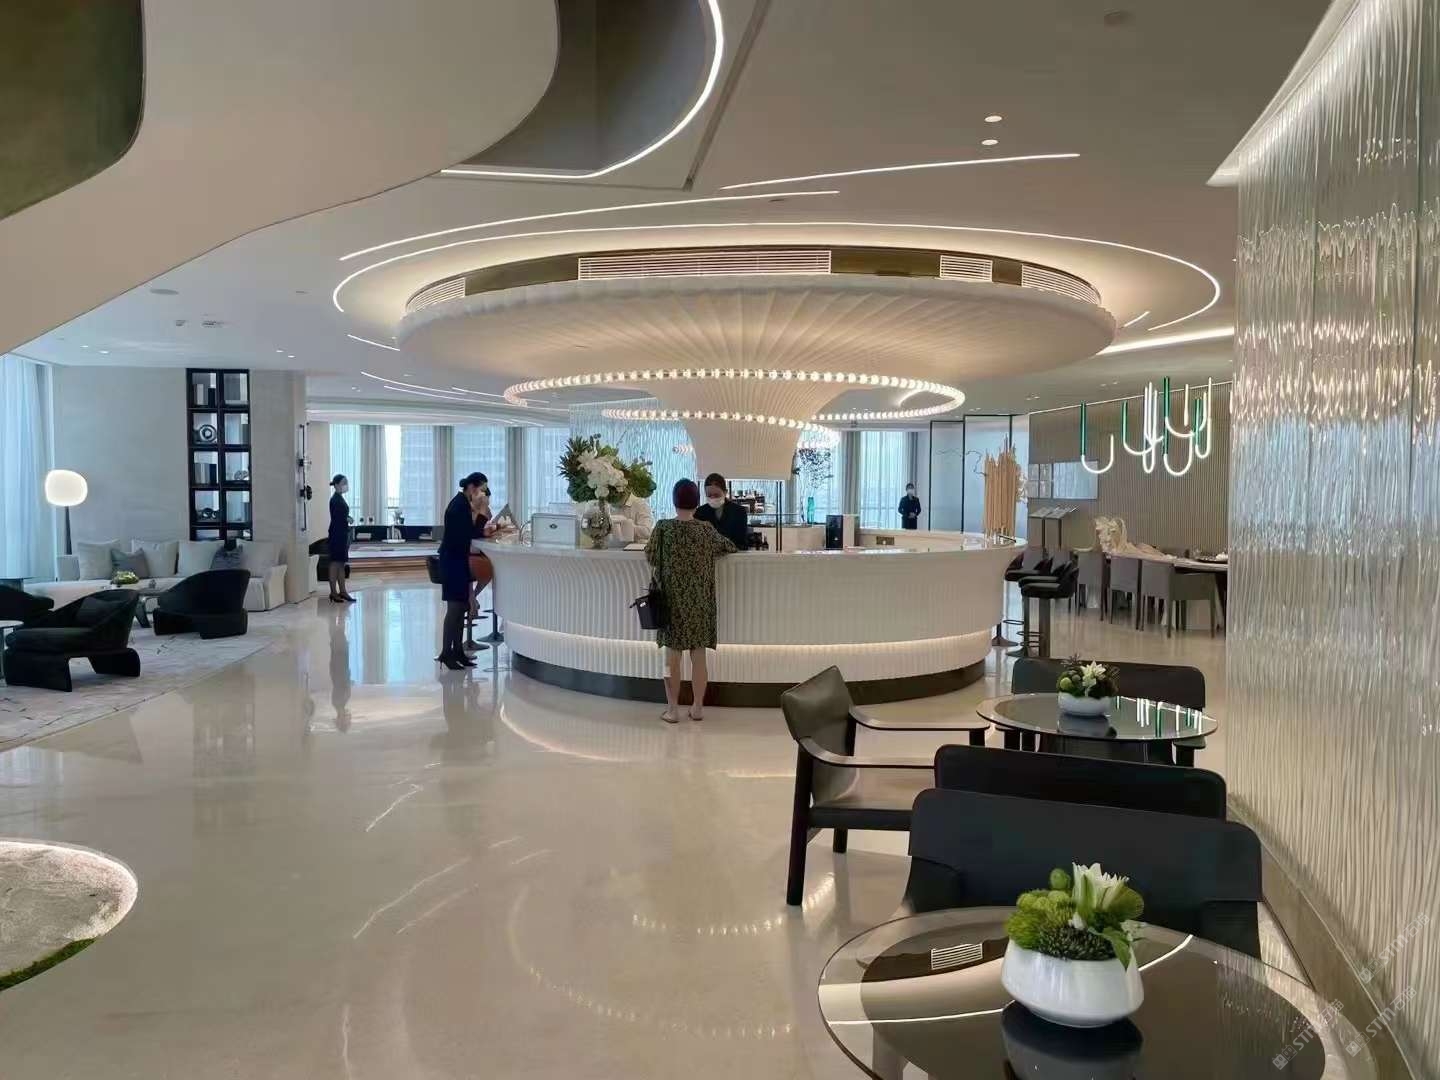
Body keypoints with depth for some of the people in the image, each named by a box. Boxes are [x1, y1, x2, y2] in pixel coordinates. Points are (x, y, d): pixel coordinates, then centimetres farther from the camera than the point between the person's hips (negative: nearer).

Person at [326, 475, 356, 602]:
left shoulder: (340, 498, 15)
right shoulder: (335, 499, -14)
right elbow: (336, 519, -19)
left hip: (342, 535, 10)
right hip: (336, 535, -10)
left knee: (341, 564, 12)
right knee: (335, 564, -4)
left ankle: (342, 592, 17)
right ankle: (333, 593, 1)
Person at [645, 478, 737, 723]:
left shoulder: (664, 527, -8)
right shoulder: (706, 529, -2)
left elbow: (650, 558, 3)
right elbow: (728, 547, 15)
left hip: (673, 601, -2)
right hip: (700, 603, 2)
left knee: (673, 657, 5)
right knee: (698, 656, 9)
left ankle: (672, 710, 10)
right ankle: (698, 708, 16)